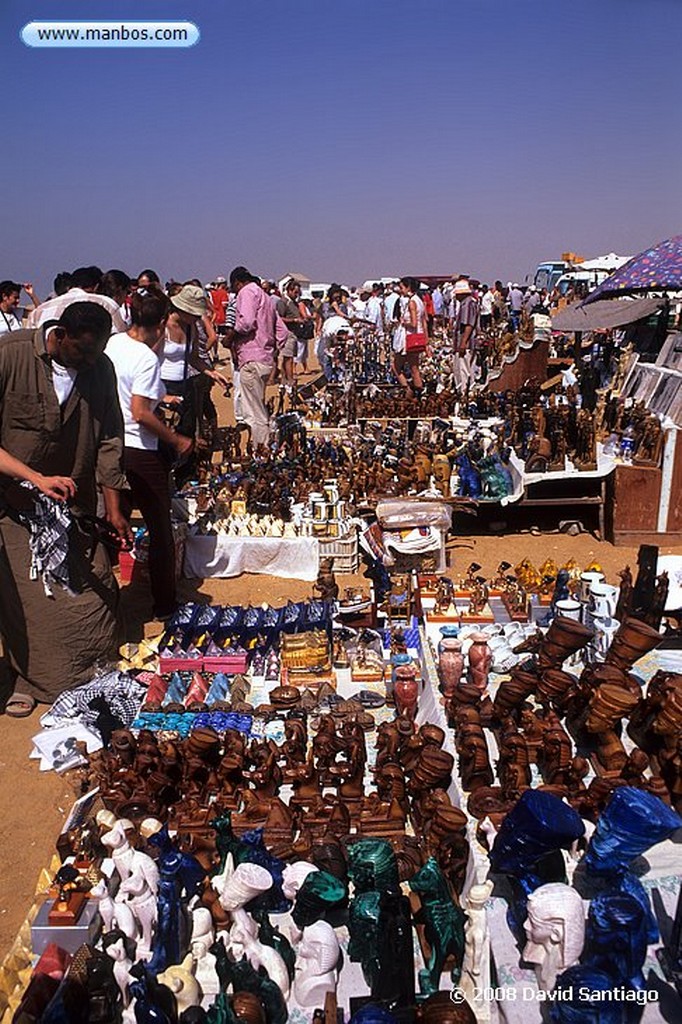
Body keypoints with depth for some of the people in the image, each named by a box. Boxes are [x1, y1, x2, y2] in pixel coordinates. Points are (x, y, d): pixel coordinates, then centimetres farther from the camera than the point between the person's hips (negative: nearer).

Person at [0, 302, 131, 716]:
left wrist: (114, 510, 2)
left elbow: (109, 440, 3)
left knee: (95, 594, 2)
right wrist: (36, 478, -27)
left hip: (74, 503, 3)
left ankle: (99, 676, 23)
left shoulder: (100, 368, -2)